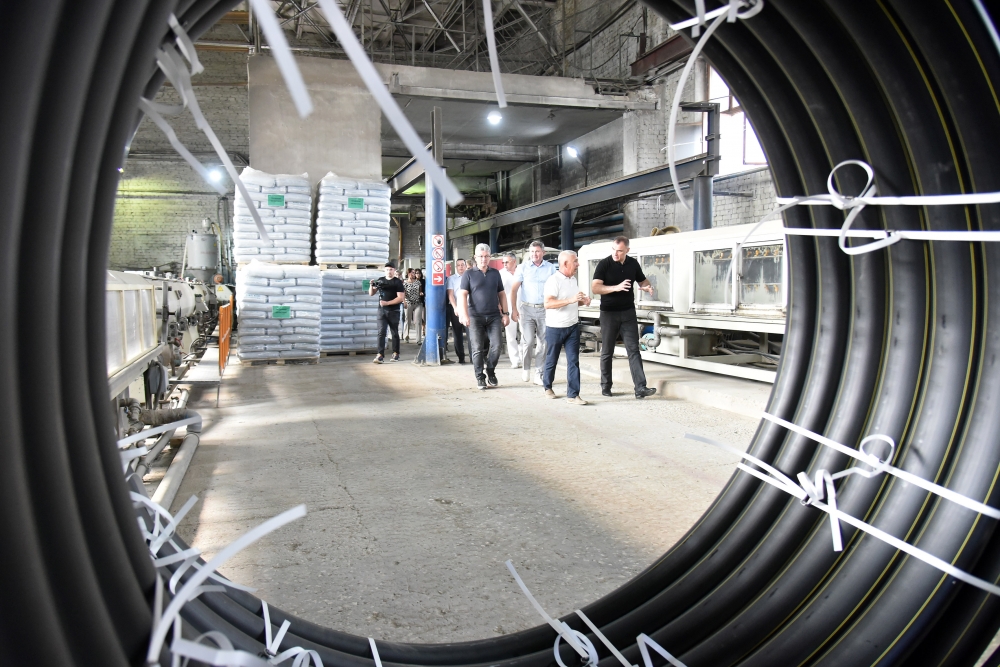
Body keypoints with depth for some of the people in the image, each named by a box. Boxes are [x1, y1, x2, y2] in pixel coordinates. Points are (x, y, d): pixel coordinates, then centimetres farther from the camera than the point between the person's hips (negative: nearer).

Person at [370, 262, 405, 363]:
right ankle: (380, 355, -12)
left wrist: (387, 303, -18)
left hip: (394, 311, -2)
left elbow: (400, 298, -11)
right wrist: (371, 285, -8)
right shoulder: (380, 281, 9)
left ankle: (395, 354, 19)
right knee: (381, 332, -7)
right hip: (382, 310, 3)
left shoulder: (398, 282, -3)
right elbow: (371, 294, 13)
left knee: (395, 333, 8)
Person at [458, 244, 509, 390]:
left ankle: (490, 372, 17)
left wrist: (505, 313, 7)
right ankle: (480, 378, 11)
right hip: (475, 317, -2)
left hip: (494, 316, 2)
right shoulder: (469, 274, 2)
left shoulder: (495, 273, 12)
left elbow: (501, 294, 15)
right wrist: (464, 315, -15)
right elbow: (462, 295, -4)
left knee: (496, 346, -5)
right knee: (478, 349, 0)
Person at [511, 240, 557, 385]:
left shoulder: (550, 268, 5)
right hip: (526, 308, -1)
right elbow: (514, 289, 1)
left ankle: (538, 374, 10)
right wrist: (514, 309, -7)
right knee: (528, 341, -7)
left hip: (544, 309, 1)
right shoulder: (523, 267, 2)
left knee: (542, 342, 1)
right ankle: (525, 368, 15)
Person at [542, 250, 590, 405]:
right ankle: (548, 386, 32)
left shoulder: (573, 279, 10)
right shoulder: (553, 280, -15)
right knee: (551, 360, 10)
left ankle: (573, 395, 1)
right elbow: (548, 304, -26)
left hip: (573, 327, 6)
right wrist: (570, 300, -32)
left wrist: (583, 301, 2)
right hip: (555, 328, -6)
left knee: (573, 361, -1)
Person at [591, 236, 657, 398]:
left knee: (634, 350, -3)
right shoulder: (604, 264, -9)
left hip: (628, 312, 3)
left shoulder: (633, 264, 3)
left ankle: (640, 388, -7)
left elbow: (642, 281, 19)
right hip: (608, 313, -2)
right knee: (607, 352, 7)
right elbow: (595, 287, -19)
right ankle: (605, 386, 20)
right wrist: (616, 287, -32)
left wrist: (647, 287, -5)